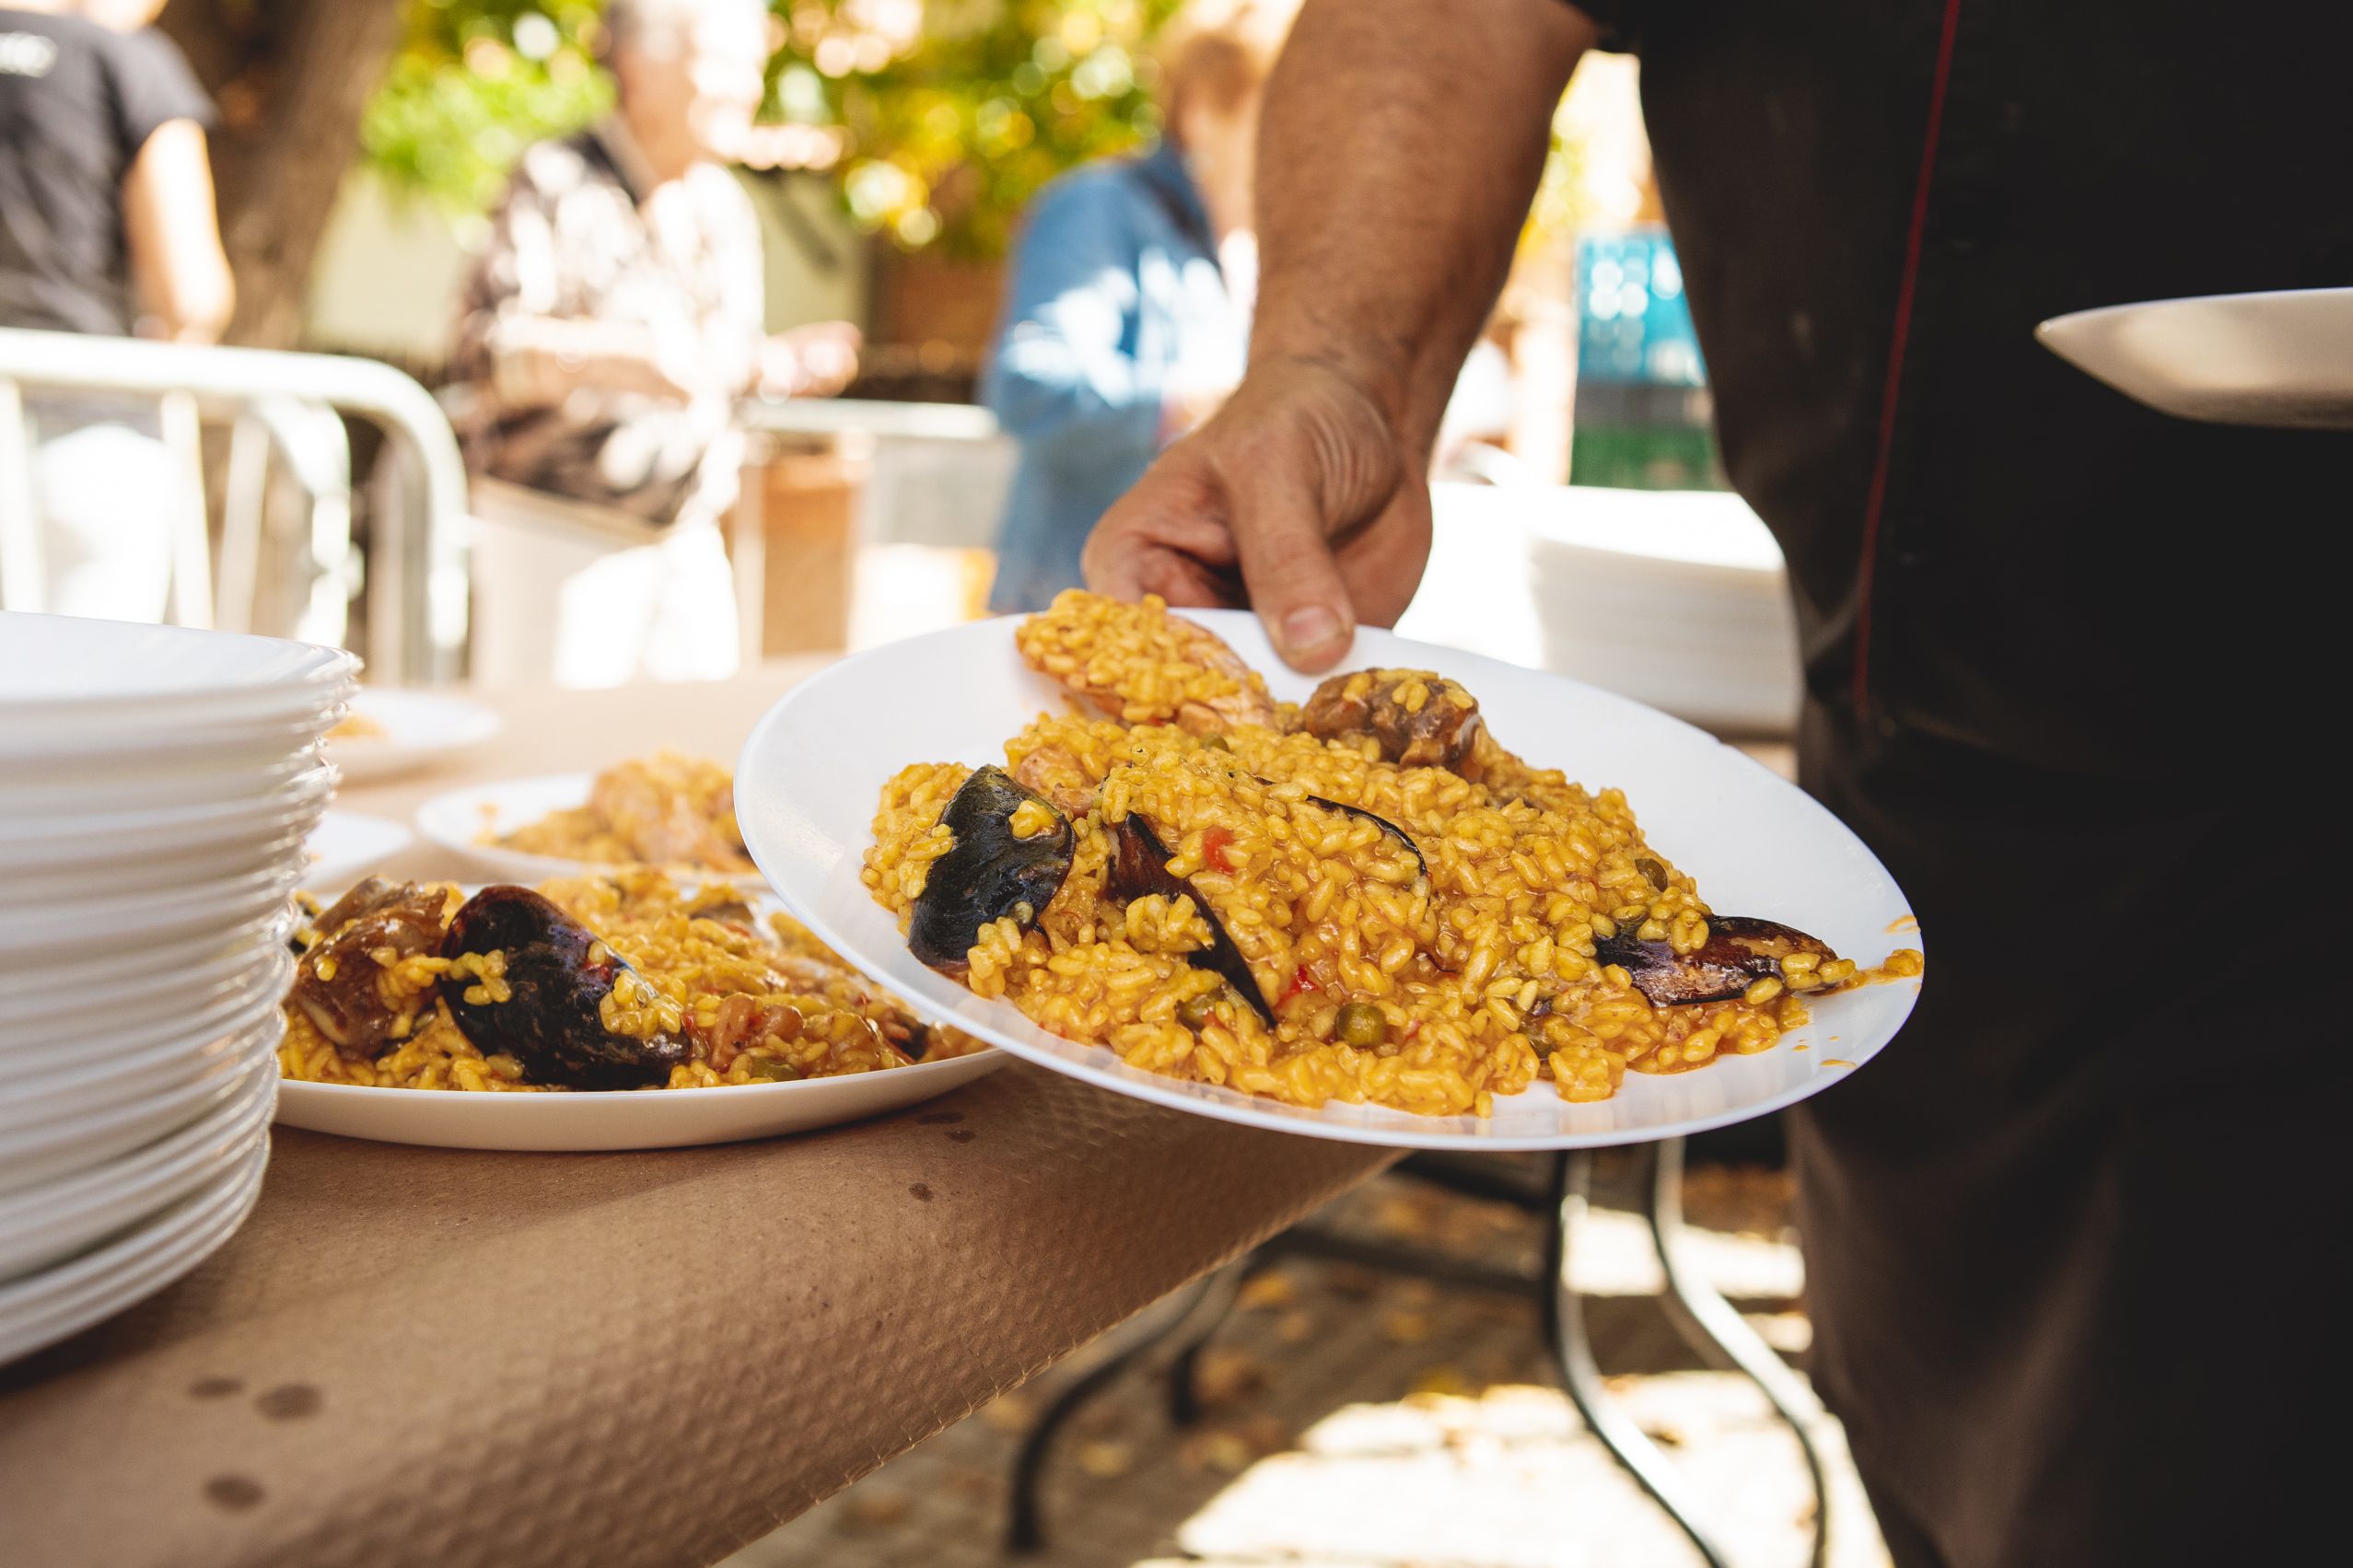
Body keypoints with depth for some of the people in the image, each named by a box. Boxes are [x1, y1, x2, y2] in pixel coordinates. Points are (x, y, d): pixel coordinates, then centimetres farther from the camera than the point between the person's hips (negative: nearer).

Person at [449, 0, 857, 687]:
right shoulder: (556, 184, -11)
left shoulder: (725, 205, 12)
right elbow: (480, 347, -20)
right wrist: (611, 356, -36)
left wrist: (781, 361, -2)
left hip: (688, 542, 7)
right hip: (560, 539, -6)